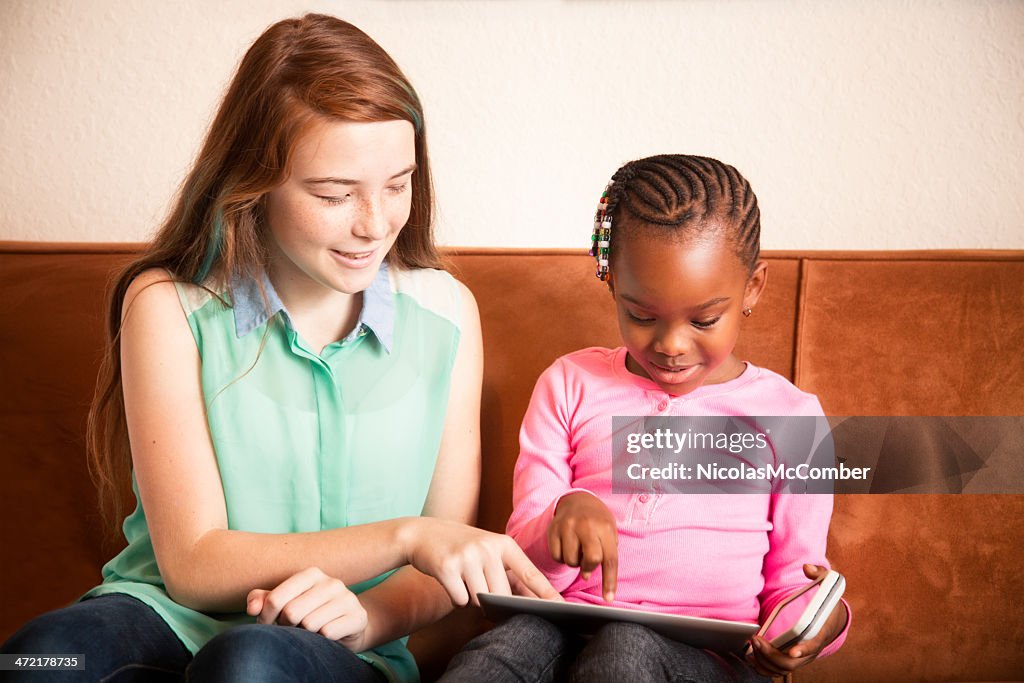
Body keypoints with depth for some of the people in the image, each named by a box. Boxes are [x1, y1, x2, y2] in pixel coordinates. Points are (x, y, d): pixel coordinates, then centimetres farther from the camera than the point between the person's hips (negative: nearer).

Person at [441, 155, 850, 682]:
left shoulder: (790, 415, 8)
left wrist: (822, 620, -11)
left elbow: (789, 582, 13)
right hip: (568, 635, 1)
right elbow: (523, 568, 9)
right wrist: (564, 513, -15)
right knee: (517, 640, -34)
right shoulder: (570, 386, 12)